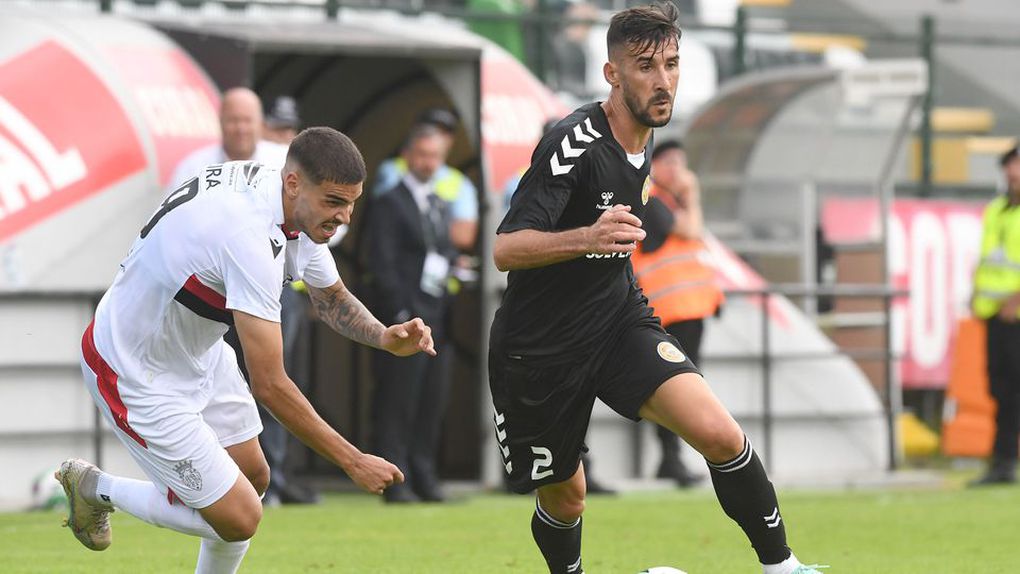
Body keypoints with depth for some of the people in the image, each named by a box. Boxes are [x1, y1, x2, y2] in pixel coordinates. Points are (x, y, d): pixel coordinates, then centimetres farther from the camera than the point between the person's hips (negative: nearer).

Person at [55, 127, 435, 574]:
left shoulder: (296, 205, -8)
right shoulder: (249, 235, -37)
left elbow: (331, 298, 13)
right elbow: (269, 386, -34)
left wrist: (386, 337, -9)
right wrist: (354, 463, -28)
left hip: (198, 351, 10)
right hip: (139, 376, -10)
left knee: (252, 477, 15)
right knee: (238, 519, -6)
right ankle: (94, 488, 14)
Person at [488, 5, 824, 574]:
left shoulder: (642, 139, 2)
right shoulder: (575, 144, -22)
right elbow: (506, 248, -30)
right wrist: (587, 238, -45)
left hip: (617, 319, 5)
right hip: (538, 347, -5)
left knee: (720, 435, -17)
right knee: (565, 496, 9)